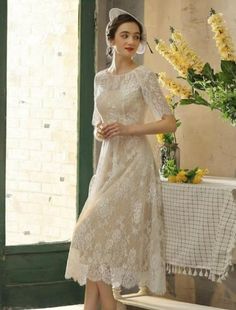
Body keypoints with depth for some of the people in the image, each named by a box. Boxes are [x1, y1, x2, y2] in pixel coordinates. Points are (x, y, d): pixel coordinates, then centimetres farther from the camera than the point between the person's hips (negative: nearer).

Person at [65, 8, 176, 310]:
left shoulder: (143, 76, -6)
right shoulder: (100, 78, 12)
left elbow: (170, 122, -8)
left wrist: (129, 129, -16)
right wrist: (99, 132, -2)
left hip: (134, 165, -6)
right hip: (108, 163, 6)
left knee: (97, 231, -12)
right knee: (99, 237, 2)